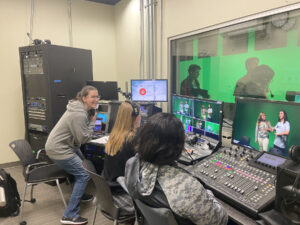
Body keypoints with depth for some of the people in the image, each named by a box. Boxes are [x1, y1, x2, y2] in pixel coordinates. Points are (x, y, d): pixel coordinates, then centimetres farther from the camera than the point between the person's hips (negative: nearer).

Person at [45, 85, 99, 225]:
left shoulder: (81, 109, 5)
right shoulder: (79, 115, -26)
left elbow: (80, 134, 13)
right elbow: (84, 138, -21)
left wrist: (91, 121, -1)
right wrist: (92, 122, -11)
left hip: (63, 144, 10)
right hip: (58, 150, -10)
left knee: (82, 164, 23)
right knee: (84, 175, -9)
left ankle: (79, 195, 43)